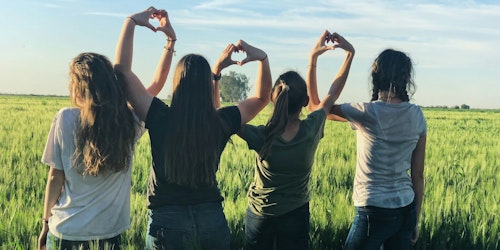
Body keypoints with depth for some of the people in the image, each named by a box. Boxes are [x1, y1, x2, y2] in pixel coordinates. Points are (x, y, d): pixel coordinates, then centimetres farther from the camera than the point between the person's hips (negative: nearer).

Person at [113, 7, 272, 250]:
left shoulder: (160, 118, -14)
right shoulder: (222, 122, -8)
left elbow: (122, 69, -8)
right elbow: (262, 97, 9)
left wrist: (131, 22, -5)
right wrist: (262, 58, 2)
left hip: (167, 220, -2)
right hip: (212, 218, 2)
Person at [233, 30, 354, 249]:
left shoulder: (262, 139, -27)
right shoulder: (311, 131, -22)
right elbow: (332, 95, -5)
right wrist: (350, 53, 1)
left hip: (259, 216, -1)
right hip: (296, 215, 1)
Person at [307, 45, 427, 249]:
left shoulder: (367, 113, -14)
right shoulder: (416, 116, 0)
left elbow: (315, 105, 0)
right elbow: (418, 174, 4)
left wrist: (313, 59, 2)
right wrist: (415, 220, 13)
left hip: (373, 211, -5)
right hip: (405, 210, 5)